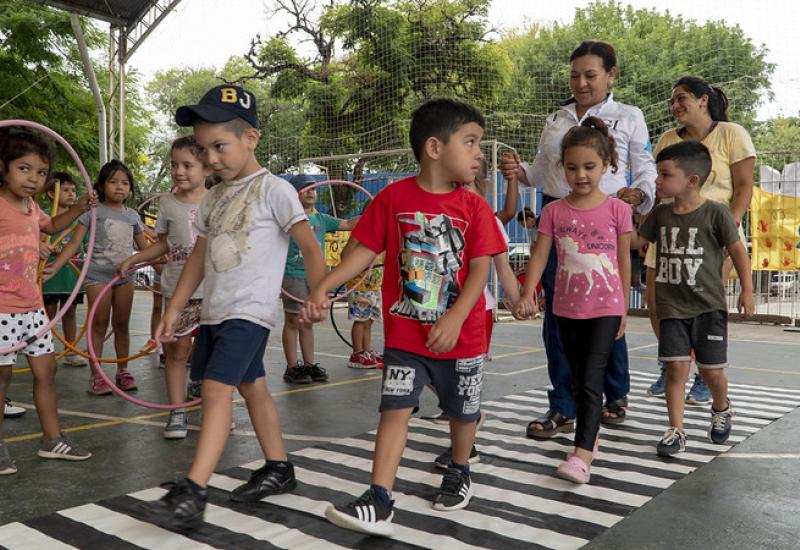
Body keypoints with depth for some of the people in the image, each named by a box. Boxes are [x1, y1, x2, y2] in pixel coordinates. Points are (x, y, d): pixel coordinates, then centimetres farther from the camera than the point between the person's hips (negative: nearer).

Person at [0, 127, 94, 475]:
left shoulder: (31, 207, 10)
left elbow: (52, 226, 31)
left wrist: (79, 208, 21)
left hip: (32, 305, 8)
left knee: (46, 369, 12)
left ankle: (52, 439, 24)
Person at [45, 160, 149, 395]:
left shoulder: (132, 215, 10)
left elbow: (144, 248, 18)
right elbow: (74, 243, -5)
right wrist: (54, 268, -15)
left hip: (125, 276, 4)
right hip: (98, 275, -3)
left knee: (122, 324, 10)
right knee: (99, 325, 1)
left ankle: (122, 371, 21)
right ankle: (96, 375, 9)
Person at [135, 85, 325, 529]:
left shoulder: (273, 189, -9)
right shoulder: (215, 196, 13)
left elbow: (309, 245, -14)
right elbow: (200, 255, 17)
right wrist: (175, 308, 15)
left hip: (250, 310, -8)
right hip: (214, 310, 8)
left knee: (216, 390, -16)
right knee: (253, 387, 14)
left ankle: (192, 495, -15)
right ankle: (279, 469, 28)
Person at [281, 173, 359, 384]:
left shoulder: (321, 219, 13)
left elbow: (349, 224, 15)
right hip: (294, 276, -6)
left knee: (308, 322, 13)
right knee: (293, 321, 0)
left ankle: (309, 364, 19)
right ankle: (292, 368, 7)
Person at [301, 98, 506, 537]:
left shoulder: (474, 207, -6)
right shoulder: (393, 197, -6)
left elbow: (480, 268, -10)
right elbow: (364, 251, -2)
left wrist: (455, 319, -23)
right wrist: (322, 288, -13)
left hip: (461, 336, 1)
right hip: (404, 336, -1)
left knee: (463, 410, 16)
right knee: (395, 408, -4)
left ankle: (459, 473, 42)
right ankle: (379, 501, 0)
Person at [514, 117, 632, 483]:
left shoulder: (617, 209, -3)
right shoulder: (554, 211, 1)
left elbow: (624, 260, 2)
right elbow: (539, 255, -3)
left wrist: (624, 308, 4)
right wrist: (527, 294, -17)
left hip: (606, 307, -3)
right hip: (567, 308, 3)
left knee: (591, 381, -11)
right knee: (577, 381, 15)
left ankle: (582, 455, -11)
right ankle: (591, 437, 32)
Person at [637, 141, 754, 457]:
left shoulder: (715, 213, -10)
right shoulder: (661, 214, 3)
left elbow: (737, 251, -2)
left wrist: (747, 292, -2)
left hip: (708, 306, -3)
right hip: (671, 307, 3)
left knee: (711, 369, 6)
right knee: (676, 367, -3)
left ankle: (721, 408, 39)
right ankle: (676, 431, 5)